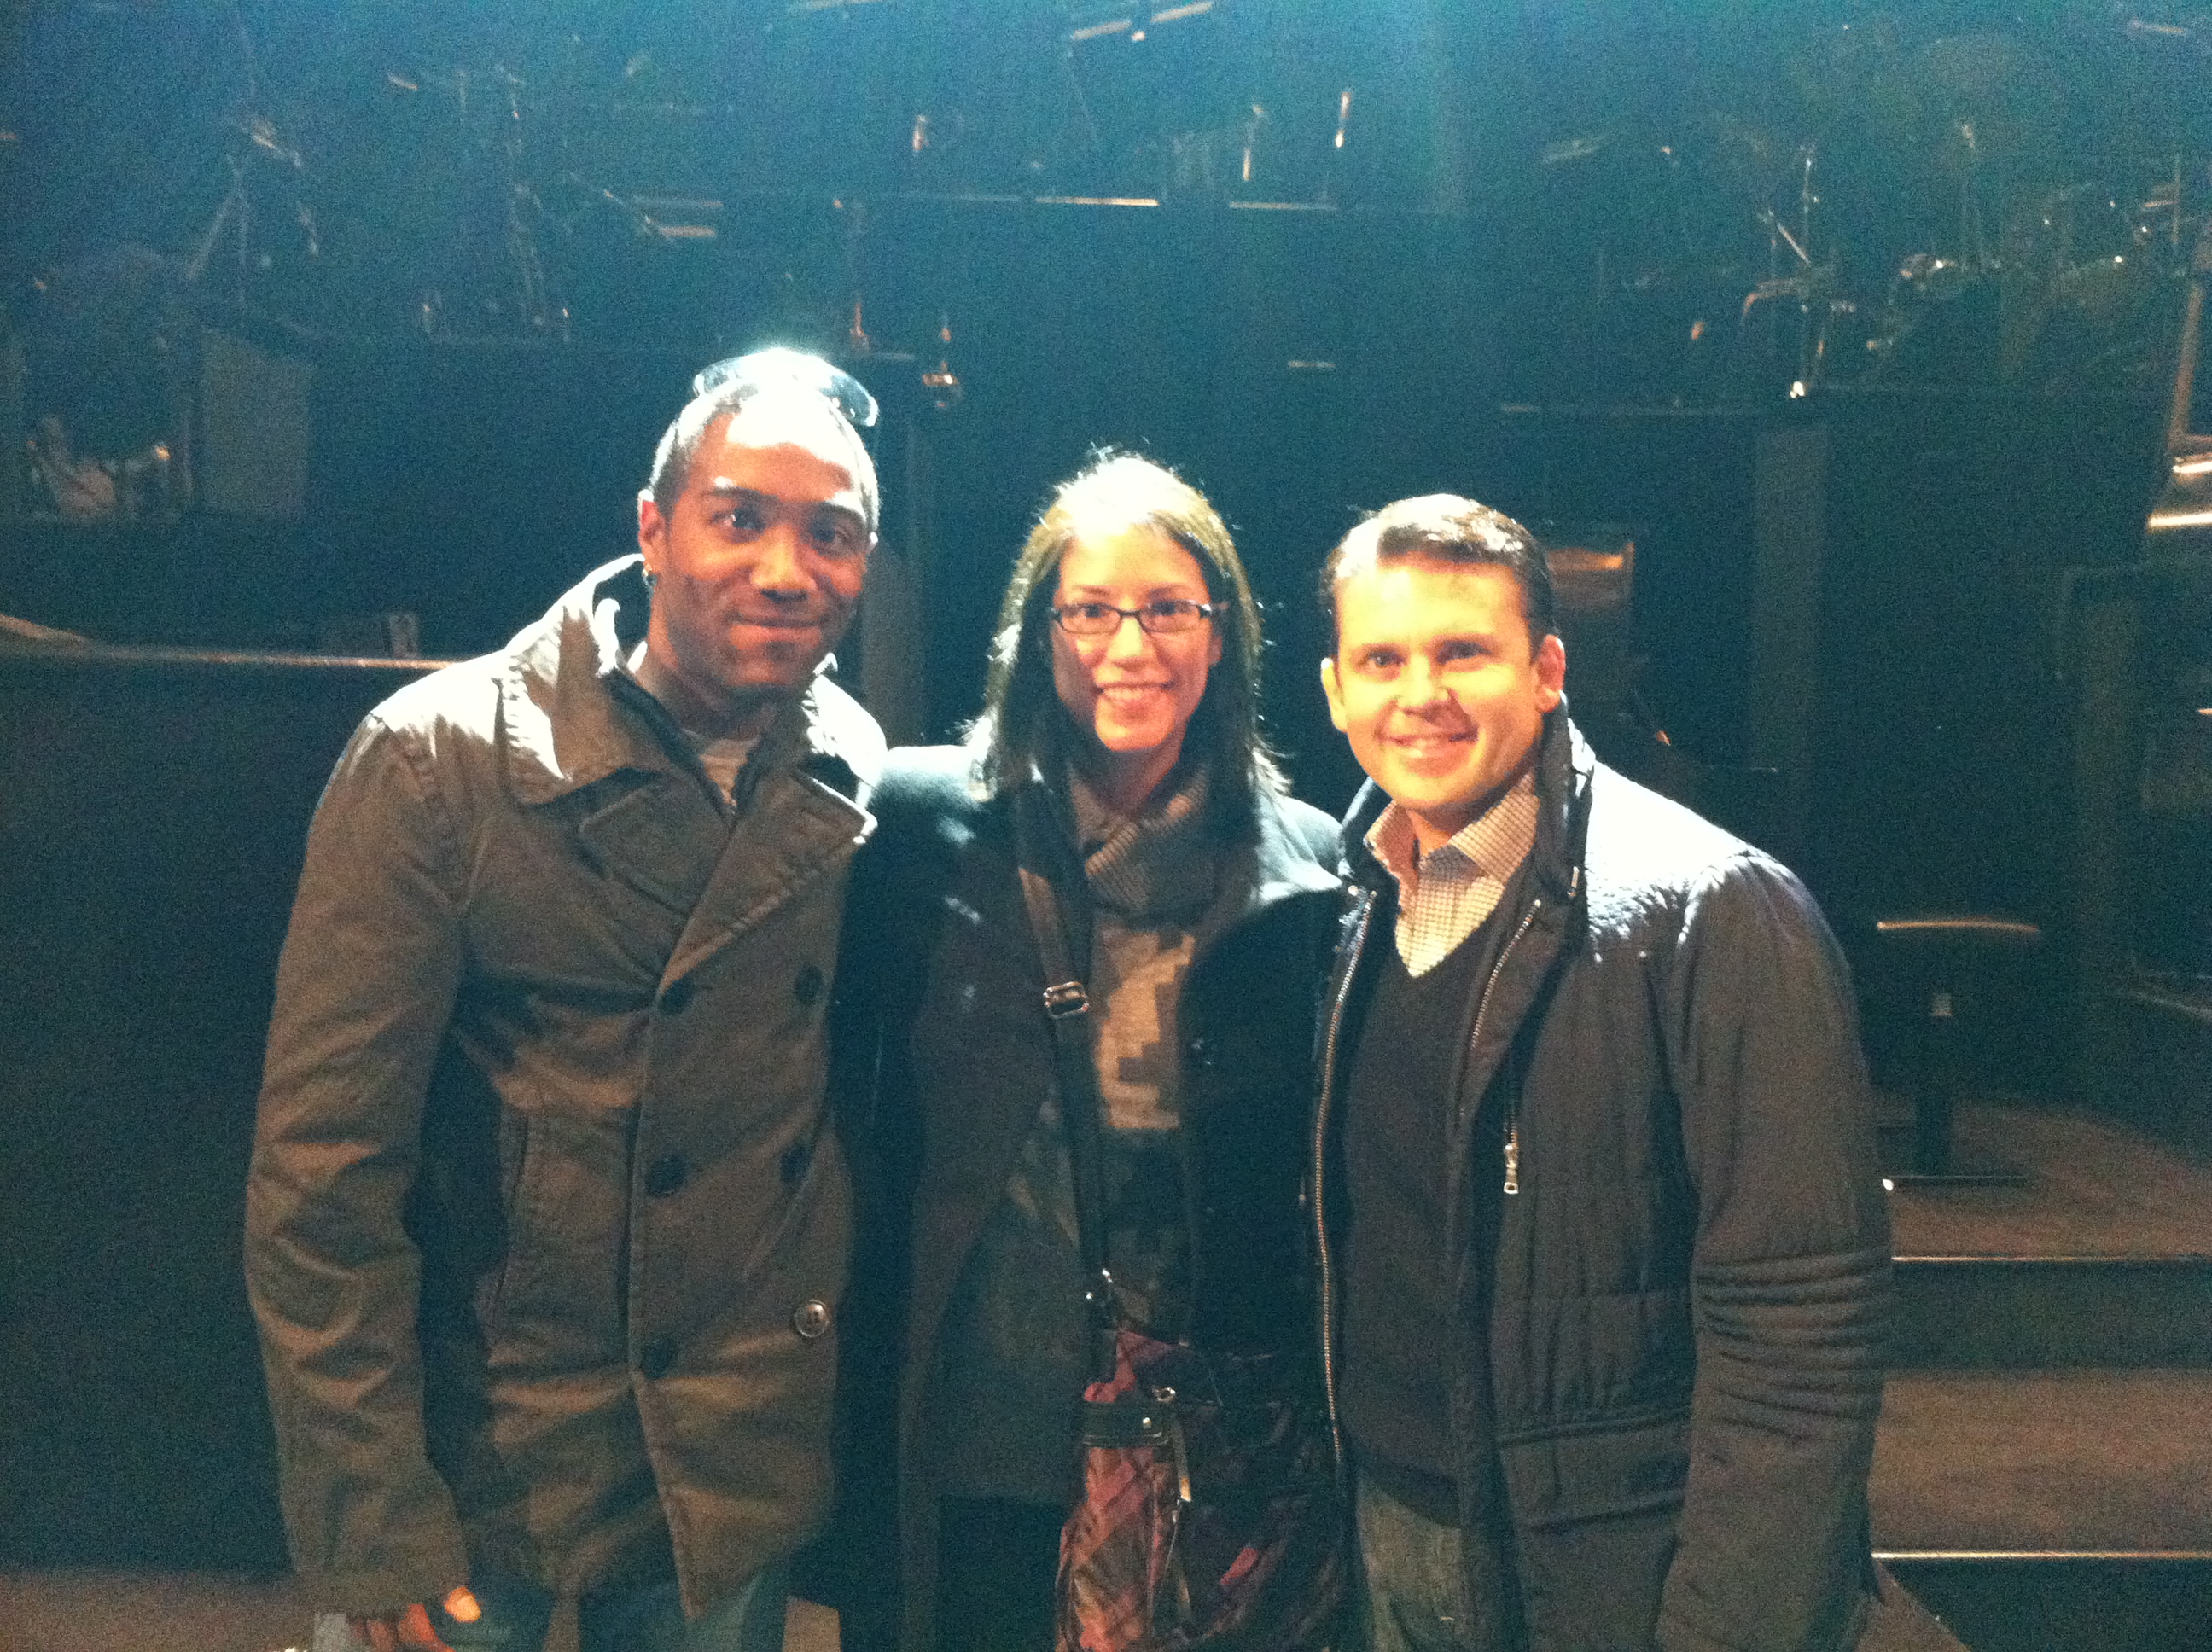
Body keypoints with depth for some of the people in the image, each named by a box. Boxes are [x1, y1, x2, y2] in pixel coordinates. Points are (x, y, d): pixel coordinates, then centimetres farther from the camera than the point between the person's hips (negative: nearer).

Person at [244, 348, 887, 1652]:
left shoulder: (862, 777, -3)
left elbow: (864, 1096, 6)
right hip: (466, 1457, -3)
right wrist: (376, 1534, -14)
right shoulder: (438, 757, -14)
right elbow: (323, 1169, -14)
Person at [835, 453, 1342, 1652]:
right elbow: (863, 1103, 3)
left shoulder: (1305, 867, -1)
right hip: (981, 1430, 0)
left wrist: (1316, 1407, 4)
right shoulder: (926, 821, -4)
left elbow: (1320, 1180, 5)